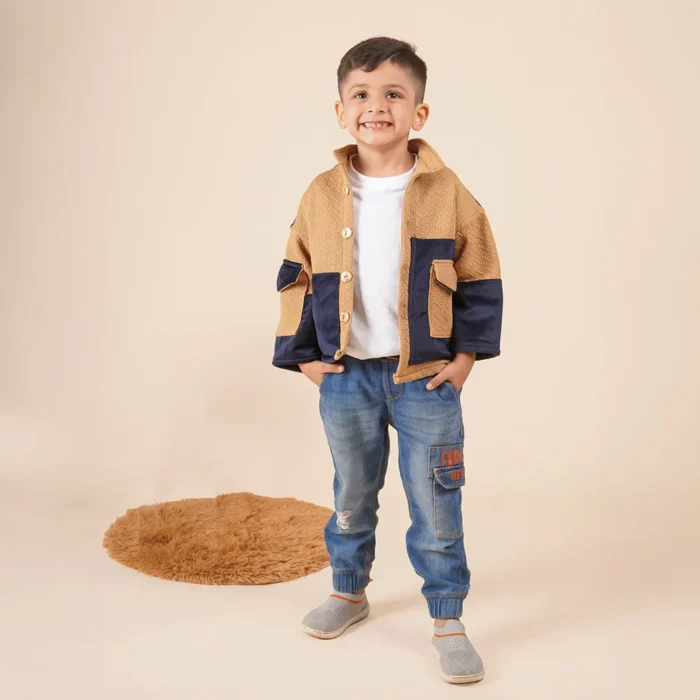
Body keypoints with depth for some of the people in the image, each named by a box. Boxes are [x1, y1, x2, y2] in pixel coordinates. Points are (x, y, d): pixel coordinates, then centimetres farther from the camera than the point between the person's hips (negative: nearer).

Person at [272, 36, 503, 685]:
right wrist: (301, 353, 2)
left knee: (435, 504, 5)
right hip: (346, 377, 3)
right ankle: (349, 590, 40)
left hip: (427, 376, -2)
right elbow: (295, 276, 6)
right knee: (352, 493, 19)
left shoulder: (448, 193, -7)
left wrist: (468, 352, -4)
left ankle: (447, 618, 21)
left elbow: (480, 280, 1)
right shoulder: (322, 194, -2)